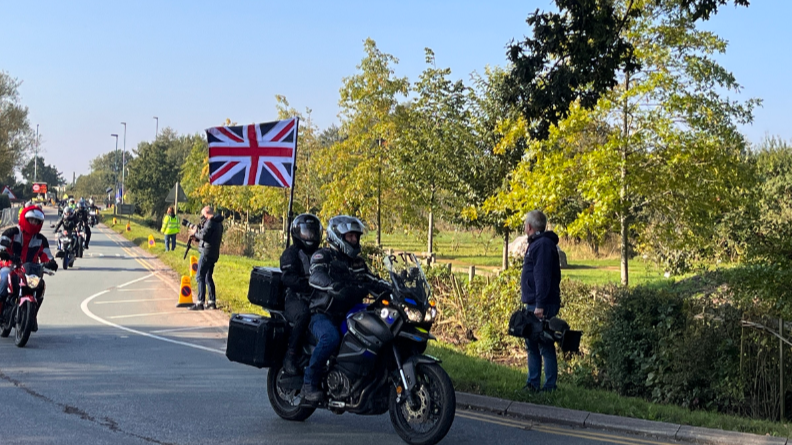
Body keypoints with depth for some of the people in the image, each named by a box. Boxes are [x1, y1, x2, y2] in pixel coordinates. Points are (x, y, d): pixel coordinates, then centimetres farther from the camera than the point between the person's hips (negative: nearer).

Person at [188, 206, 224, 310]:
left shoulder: (210, 222, -14)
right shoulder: (218, 223, 16)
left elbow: (204, 235, -21)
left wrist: (195, 233, -2)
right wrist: (197, 233, 15)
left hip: (207, 253, -10)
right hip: (214, 254, 10)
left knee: (200, 277, -7)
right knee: (208, 277, 16)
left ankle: (200, 303, -11)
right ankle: (212, 302, 16)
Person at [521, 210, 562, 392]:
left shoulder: (543, 244, -13)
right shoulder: (536, 243, 19)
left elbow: (543, 277, -21)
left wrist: (540, 305, -25)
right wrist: (533, 303, 18)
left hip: (542, 306, -11)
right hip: (533, 304, 11)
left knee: (545, 346, -7)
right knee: (532, 344, 12)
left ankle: (550, 386, -4)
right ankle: (533, 384, 17)